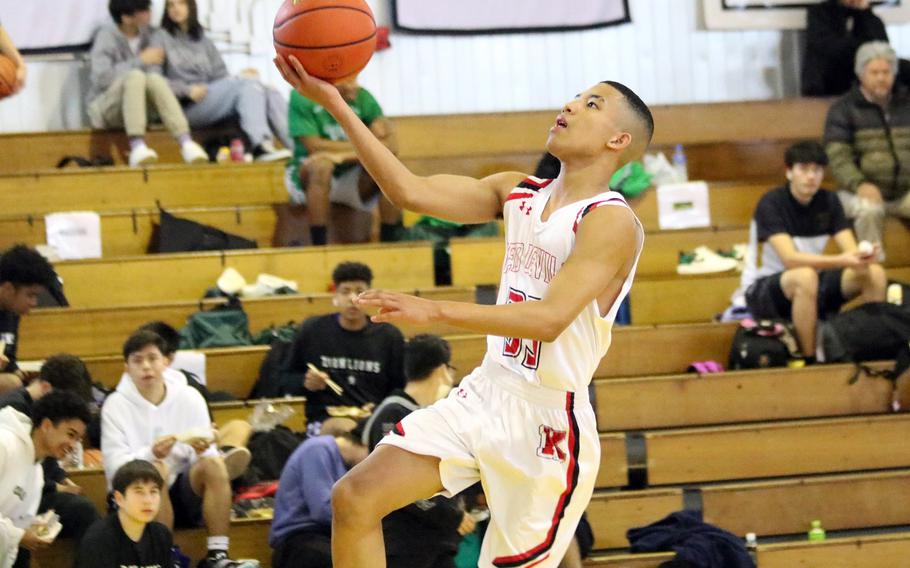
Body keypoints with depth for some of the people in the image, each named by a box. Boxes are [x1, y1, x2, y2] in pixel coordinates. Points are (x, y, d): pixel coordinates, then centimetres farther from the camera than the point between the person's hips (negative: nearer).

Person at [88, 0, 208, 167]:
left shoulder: (150, 36, 5)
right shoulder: (107, 36, -9)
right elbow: (101, 78, -22)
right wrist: (141, 61, -19)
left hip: (139, 109, 4)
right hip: (104, 109, -4)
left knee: (154, 79, -28)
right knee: (135, 76, -33)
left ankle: (186, 143, -42)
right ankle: (137, 147, -49)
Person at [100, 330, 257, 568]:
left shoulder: (189, 398, 3)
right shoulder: (116, 405, -4)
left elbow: (208, 457, 1)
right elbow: (114, 467, -13)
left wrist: (202, 450, -25)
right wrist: (151, 454, -33)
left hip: (183, 494, 3)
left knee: (213, 465, -25)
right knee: (156, 470, -33)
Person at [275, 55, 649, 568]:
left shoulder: (612, 221, -15)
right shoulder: (517, 193, 9)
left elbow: (551, 318, -27)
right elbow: (412, 191, 0)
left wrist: (435, 311, -34)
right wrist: (336, 105, -8)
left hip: (550, 419, -7)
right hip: (486, 394, 7)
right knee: (355, 498, -4)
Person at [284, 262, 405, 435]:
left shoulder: (389, 336, 10)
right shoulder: (312, 331, 7)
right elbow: (287, 385, 16)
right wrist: (306, 384, -6)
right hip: (324, 420, -1)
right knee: (347, 430, -38)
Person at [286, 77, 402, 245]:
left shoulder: (362, 97, -3)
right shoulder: (302, 97, -12)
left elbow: (391, 144, -12)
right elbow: (314, 146, -20)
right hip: (309, 176, -3)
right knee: (321, 165, -36)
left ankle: (390, 243, -17)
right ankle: (318, 246, -33)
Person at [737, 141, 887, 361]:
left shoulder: (829, 201, 0)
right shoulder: (771, 204, -18)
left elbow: (851, 250, -9)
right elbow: (790, 259, -29)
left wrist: (861, 258, -35)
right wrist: (842, 261, -42)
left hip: (811, 285, 6)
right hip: (763, 289, -6)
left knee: (875, 273, -15)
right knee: (804, 276, -39)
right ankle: (809, 362, -31)